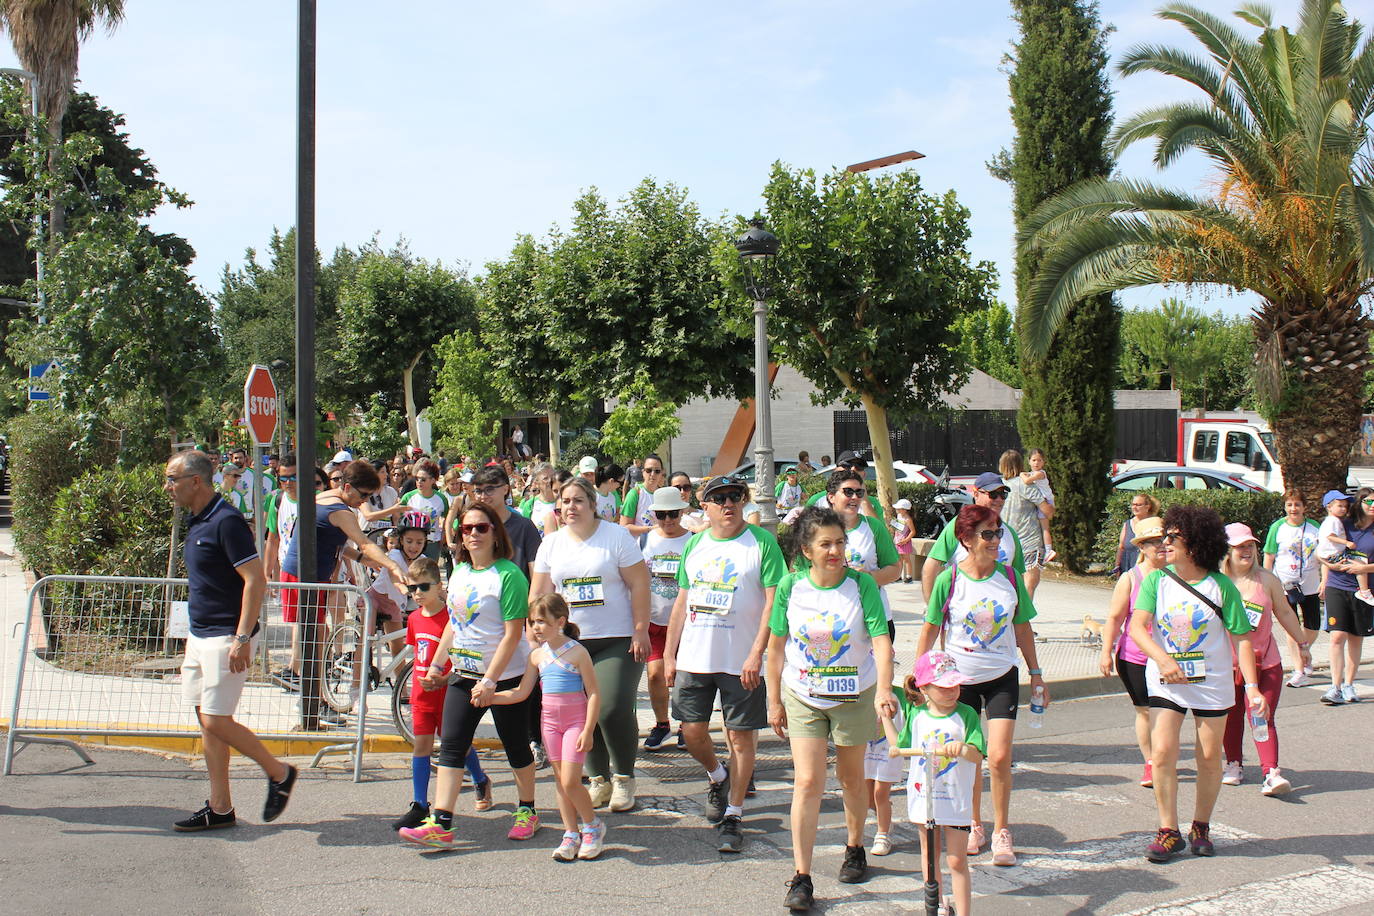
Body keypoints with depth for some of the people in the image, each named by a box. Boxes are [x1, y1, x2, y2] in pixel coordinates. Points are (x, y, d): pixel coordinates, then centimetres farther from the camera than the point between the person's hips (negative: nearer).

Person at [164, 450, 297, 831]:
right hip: (200, 637, 10)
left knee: (216, 721, -9)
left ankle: (279, 773, 10)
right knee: (207, 721, 10)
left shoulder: (226, 521, -17)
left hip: (226, 639, -10)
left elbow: (256, 580, -21)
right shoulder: (196, 521, 12)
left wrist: (243, 638, -25)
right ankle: (219, 808, 16)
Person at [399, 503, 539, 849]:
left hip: (506, 676, -7)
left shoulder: (508, 575, -16)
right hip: (463, 674, 7)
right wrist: (435, 666, 15)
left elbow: (513, 634, -19)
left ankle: (527, 811, 27)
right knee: (451, 746, -1)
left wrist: (490, 681, -21)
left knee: (516, 746, 8)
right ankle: (441, 825, -2)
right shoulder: (459, 572, 7)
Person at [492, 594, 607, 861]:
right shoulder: (538, 656, 6)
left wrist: (588, 730, -14)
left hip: (576, 720, -6)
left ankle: (593, 826, 12)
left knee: (570, 781, -10)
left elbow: (594, 693, -10)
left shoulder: (576, 652, -10)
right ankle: (571, 834, 17)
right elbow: (521, 693, 10)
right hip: (550, 721, 6)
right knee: (560, 781, 7)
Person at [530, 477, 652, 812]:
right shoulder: (551, 543, 10)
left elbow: (639, 585, -5)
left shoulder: (616, 536, -3)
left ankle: (624, 778, 7)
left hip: (617, 639, -4)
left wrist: (640, 631, -11)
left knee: (614, 710, -13)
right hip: (570, 642, 4)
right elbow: (539, 593, 13)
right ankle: (599, 780, 20)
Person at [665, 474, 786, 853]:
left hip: (741, 661, -4)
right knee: (692, 730, 7)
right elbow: (682, 602, 15)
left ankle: (733, 815, 15)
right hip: (694, 658, 4)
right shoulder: (694, 545, 10)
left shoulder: (762, 543, -6)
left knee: (741, 736, 3)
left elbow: (774, 602, -10)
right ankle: (717, 777, 37)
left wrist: (756, 654, -18)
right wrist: (670, 655, 11)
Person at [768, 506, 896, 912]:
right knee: (808, 783, -7)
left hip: (855, 696, 0)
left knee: (851, 778, 16)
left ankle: (855, 848, 41)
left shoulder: (861, 585, -14)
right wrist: (774, 701, 2)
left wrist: (883, 690, -36)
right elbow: (777, 646, 0)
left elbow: (881, 641, -21)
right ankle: (801, 877, -2)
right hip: (803, 697, 0)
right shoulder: (791, 587, -9)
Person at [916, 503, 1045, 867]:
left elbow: (1022, 628, 8)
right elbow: (930, 629, -1)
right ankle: (974, 826, 29)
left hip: (1002, 677, 1)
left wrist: (1036, 673, 11)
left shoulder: (1010, 577, -3)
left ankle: (1001, 831, 10)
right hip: (960, 678, -1)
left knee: (999, 756, -8)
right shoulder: (948, 580, -10)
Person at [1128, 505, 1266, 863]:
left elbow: (1241, 639, -5)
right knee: (1163, 753, -9)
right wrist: (1164, 660, -29)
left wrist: (1252, 686, -13)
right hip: (1165, 682, 1)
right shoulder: (1156, 580, -4)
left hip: (1211, 682, 0)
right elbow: (1137, 626, -12)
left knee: (1209, 756, 6)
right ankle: (1168, 831, 3)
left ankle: (1201, 827, 25)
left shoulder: (1221, 586, -8)